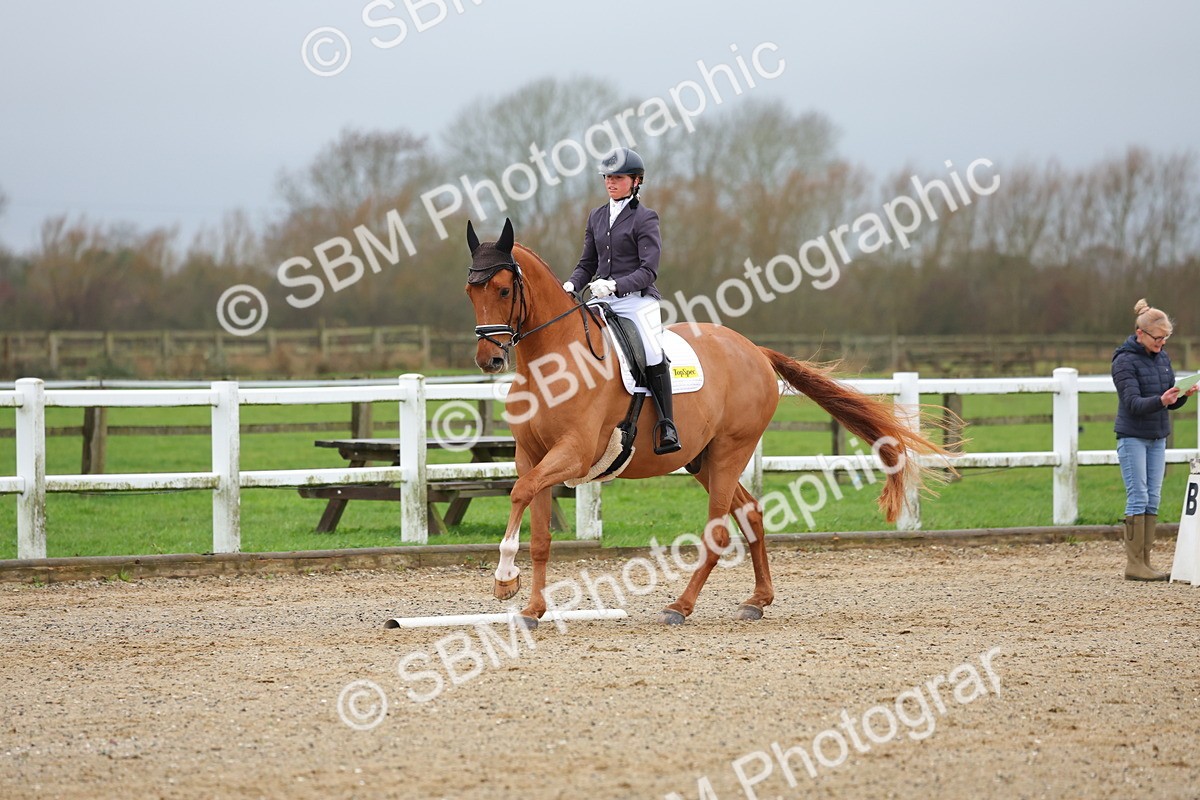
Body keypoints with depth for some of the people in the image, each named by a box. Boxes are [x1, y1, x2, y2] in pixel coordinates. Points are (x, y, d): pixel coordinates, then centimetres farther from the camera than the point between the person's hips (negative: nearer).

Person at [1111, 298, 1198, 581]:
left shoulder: (1163, 358, 9)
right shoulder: (1125, 361, -12)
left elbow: (1171, 403, 12)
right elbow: (1133, 403, -19)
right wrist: (1160, 400, -35)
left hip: (1157, 438, 7)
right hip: (1132, 437, -7)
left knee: (1153, 500, 5)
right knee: (1138, 498, -8)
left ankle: (1145, 562, 8)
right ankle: (1133, 565, -6)